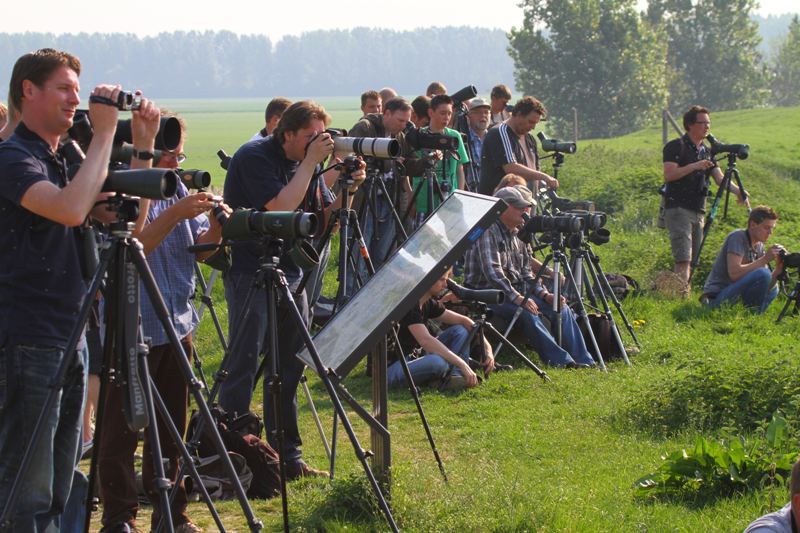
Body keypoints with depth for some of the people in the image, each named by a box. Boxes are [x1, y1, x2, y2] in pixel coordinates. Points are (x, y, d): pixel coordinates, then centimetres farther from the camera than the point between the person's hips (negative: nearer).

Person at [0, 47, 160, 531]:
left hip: (70, 337, 9)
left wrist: (143, 145, 7)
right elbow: (71, 209, -29)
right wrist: (104, 133, -22)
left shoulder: (66, 159, 16)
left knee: (59, 491, 13)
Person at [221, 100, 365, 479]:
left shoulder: (308, 164, 10)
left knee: (290, 366, 10)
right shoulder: (255, 157, -13)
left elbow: (325, 218, 9)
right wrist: (311, 162, -19)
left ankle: (288, 458, 18)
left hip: (290, 273, 8)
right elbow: (280, 207, -24)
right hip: (250, 273, -8)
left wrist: (349, 189, -8)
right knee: (243, 366, -8)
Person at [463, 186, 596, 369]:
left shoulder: (518, 236, 14)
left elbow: (526, 273, 17)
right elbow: (492, 271, -23)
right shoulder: (488, 232, -14)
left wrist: (544, 295, 0)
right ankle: (560, 360, -33)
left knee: (561, 308, -8)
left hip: (516, 291, 9)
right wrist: (517, 298, -28)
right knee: (527, 313, -33)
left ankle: (582, 359, -13)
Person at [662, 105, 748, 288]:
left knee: (693, 260, 5)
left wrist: (739, 191, -9)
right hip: (678, 209, -8)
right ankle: (682, 294, -25)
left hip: (698, 211, 8)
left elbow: (720, 178, 9)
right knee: (683, 259, -18)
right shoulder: (676, 147, -3)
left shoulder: (706, 151, 18)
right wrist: (694, 166, -23)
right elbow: (668, 175, -15)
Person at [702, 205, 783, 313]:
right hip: (717, 297, -9)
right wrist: (764, 259, -22)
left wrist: (778, 270, -12)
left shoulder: (759, 247, 11)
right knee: (762, 274, -24)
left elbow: (767, 286, 7)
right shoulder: (738, 237, -12)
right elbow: (734, 273, -26)